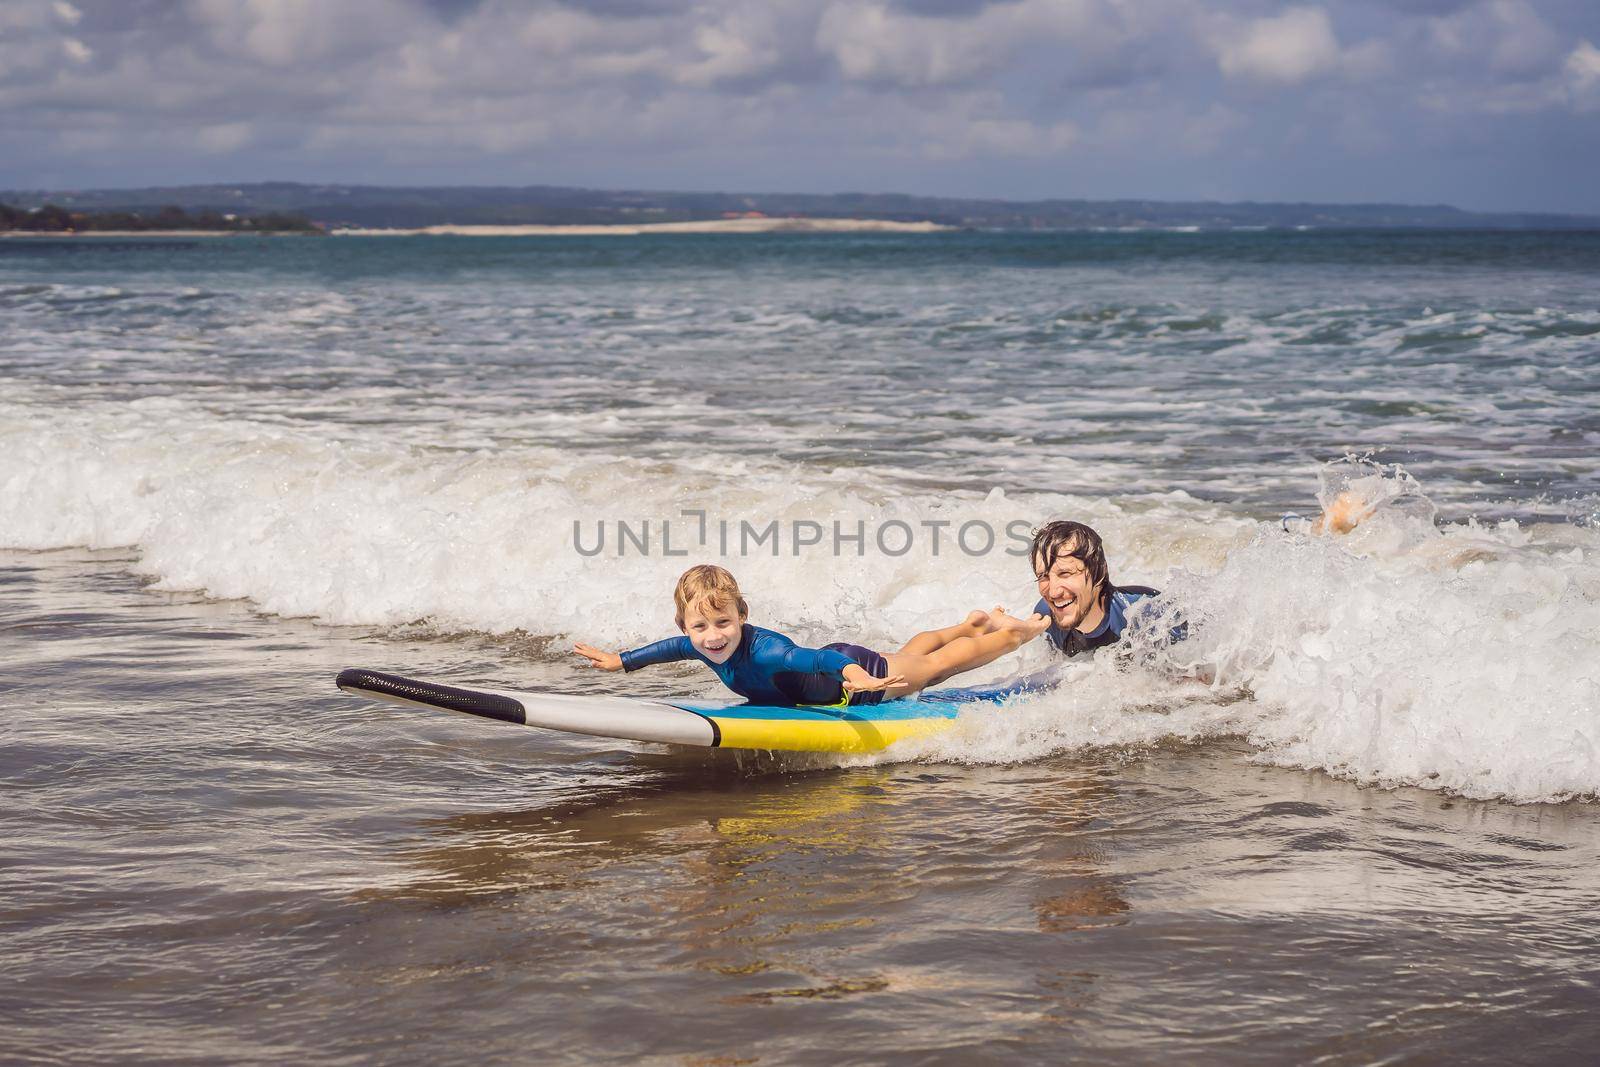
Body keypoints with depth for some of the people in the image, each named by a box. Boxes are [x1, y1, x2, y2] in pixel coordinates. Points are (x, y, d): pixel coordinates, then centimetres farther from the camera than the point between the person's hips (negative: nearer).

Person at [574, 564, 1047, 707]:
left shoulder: (767, 652, -43)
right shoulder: (702, 646, -20)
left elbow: (819, 661, -57)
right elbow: (673, 647, 3)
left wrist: (856, 676, -74)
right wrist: (621, 660, 2)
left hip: (856, 673, -7)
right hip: (830, 660, 7)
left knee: (933, 665, 17)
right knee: (907, 656, 32)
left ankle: (1013, 631, 39)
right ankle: (971, 624, 57)